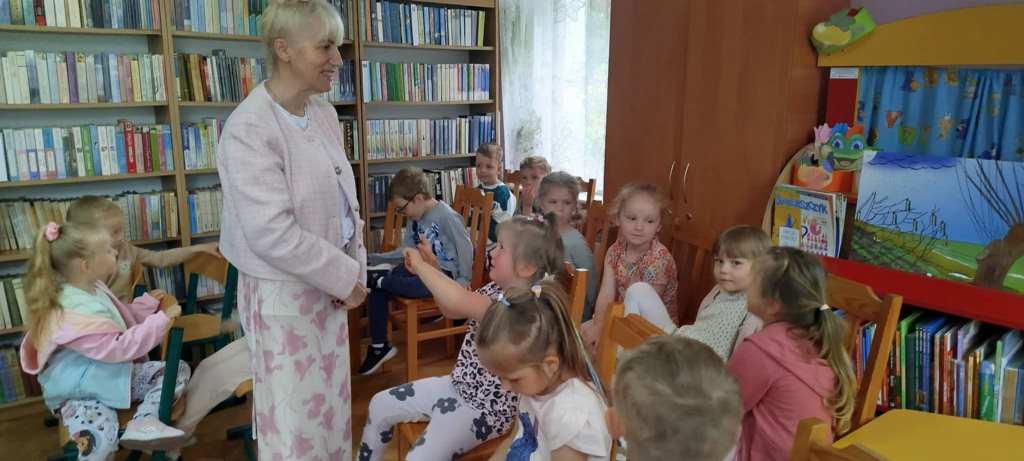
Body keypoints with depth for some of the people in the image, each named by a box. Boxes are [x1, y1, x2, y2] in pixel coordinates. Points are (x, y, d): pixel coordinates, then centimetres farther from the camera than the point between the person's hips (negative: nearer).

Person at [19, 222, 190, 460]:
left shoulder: (92, 287, 3)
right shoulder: (72, 315, -28)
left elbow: (120, 320, 22)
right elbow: (116, 347, -31)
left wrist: (147, 303, 17)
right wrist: (160, 321, -29)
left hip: (115, 375, 9)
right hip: (79, 392, -9)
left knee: (178, 369, -4)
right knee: (99, 437, -38)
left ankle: (144, 422, -22)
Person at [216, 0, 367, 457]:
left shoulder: (324, 114, 4)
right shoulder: (249, 128, -20)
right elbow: (272, 234, -25)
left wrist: (354, 268, 1)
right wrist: (345, 276, -16)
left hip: (328, 285, 7)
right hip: (282, 292, -7)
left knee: (332, 406, 19)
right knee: (295, 419, 6)